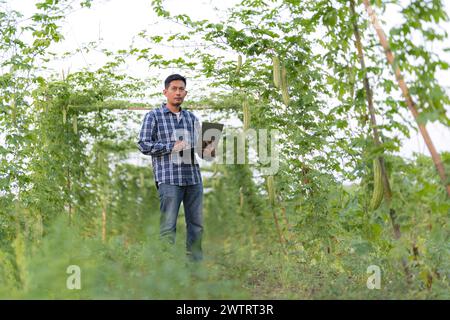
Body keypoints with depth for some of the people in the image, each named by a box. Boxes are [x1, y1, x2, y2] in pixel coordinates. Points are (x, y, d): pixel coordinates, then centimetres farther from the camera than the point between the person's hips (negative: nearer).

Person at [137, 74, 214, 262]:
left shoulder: (191, 117, 16)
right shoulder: (153, 116, 3)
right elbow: (144, 145, -4)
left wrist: (207, 150, -5)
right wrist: (171, 147, -13)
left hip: (193, 177, 5)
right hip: (169, 178, -5)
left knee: (196, 223, 7)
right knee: (168, 225, -5)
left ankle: (196, 261, 17)